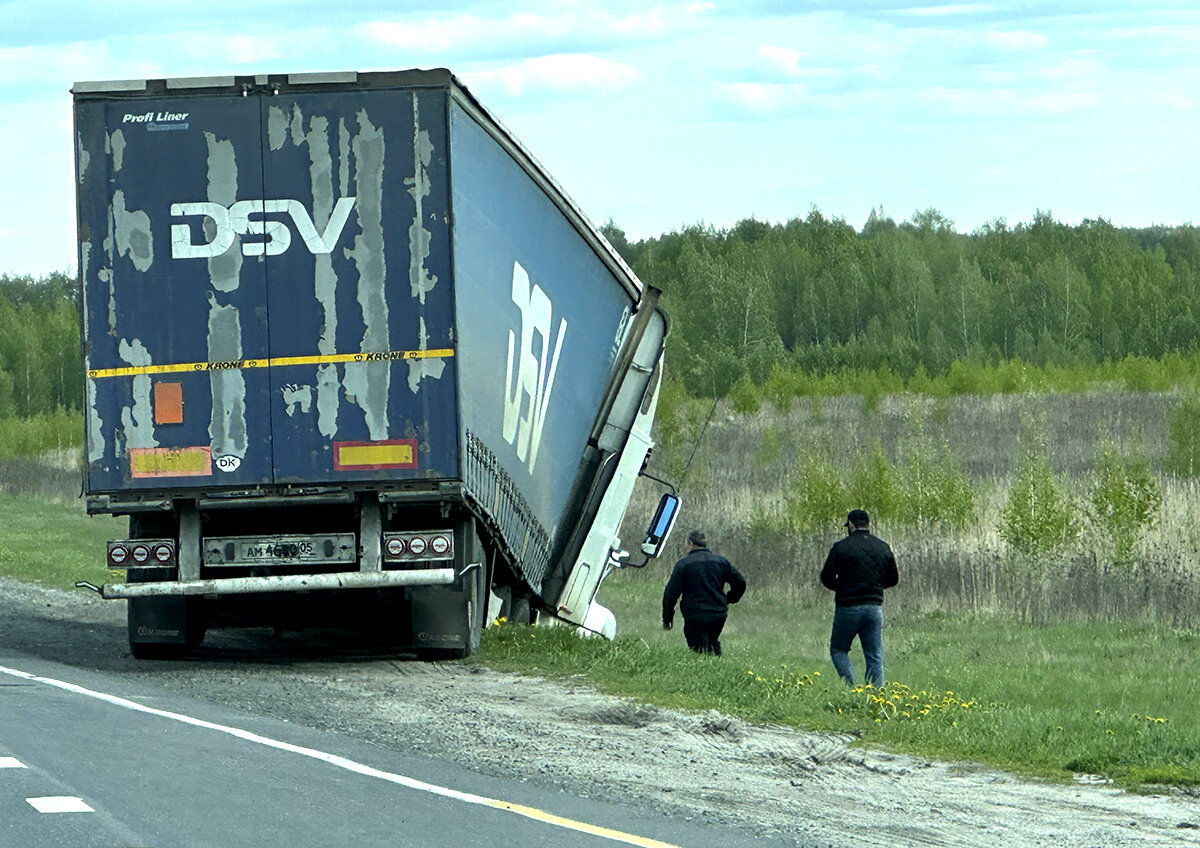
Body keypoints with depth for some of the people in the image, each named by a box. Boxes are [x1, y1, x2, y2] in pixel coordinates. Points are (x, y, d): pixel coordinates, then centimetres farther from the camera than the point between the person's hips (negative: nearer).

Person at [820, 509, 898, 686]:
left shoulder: (841, 547, -7)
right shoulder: (883, 547, 7)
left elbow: (826, 578, -7)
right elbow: (893, 579, 13)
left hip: (848, 607, -4)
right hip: (875, 608, 4)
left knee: (838, 650, 9)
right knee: (874, 657, 8)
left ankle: (852, 687, -9)